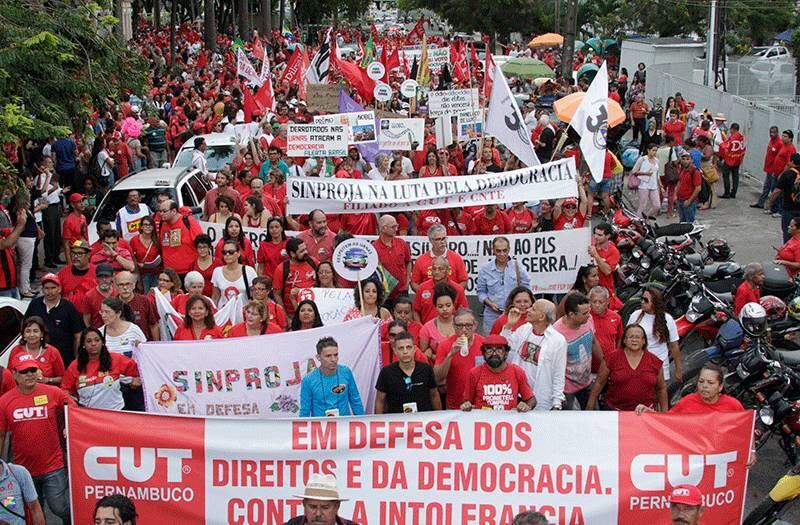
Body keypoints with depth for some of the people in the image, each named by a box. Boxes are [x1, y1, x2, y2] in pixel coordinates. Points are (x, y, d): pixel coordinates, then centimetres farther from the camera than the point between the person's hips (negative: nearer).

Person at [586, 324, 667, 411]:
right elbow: (599, 383, 3)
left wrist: (664, 412, 12)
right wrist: (589, 408, 1)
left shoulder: (655, 361, 5)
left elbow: (662, 388, 14)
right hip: (614, 410, -1)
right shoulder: (612, 358, 0)